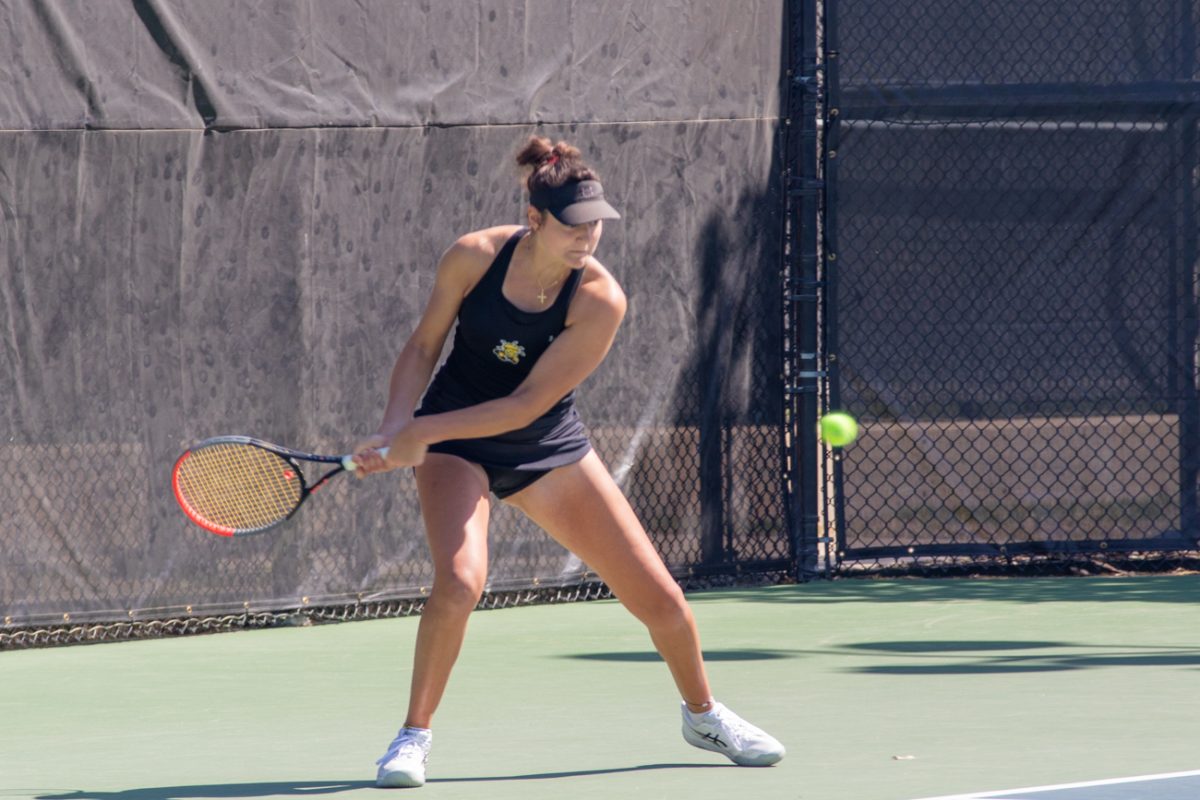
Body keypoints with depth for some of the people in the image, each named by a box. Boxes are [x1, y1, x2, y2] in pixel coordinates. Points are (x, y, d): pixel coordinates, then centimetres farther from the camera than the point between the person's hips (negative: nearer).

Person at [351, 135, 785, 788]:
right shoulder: (474, 257, -17)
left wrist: (421, 432, -26)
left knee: (660, 597, 2)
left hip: (547, 449, 1)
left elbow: (527, 404, -23)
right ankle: (414, 735, -10)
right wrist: (391, 432, -16)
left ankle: (702, 715, 31)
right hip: (456, 446, -1)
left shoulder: (599, 300, -21)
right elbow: (423, 347, -2)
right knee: (459, 582, -29)